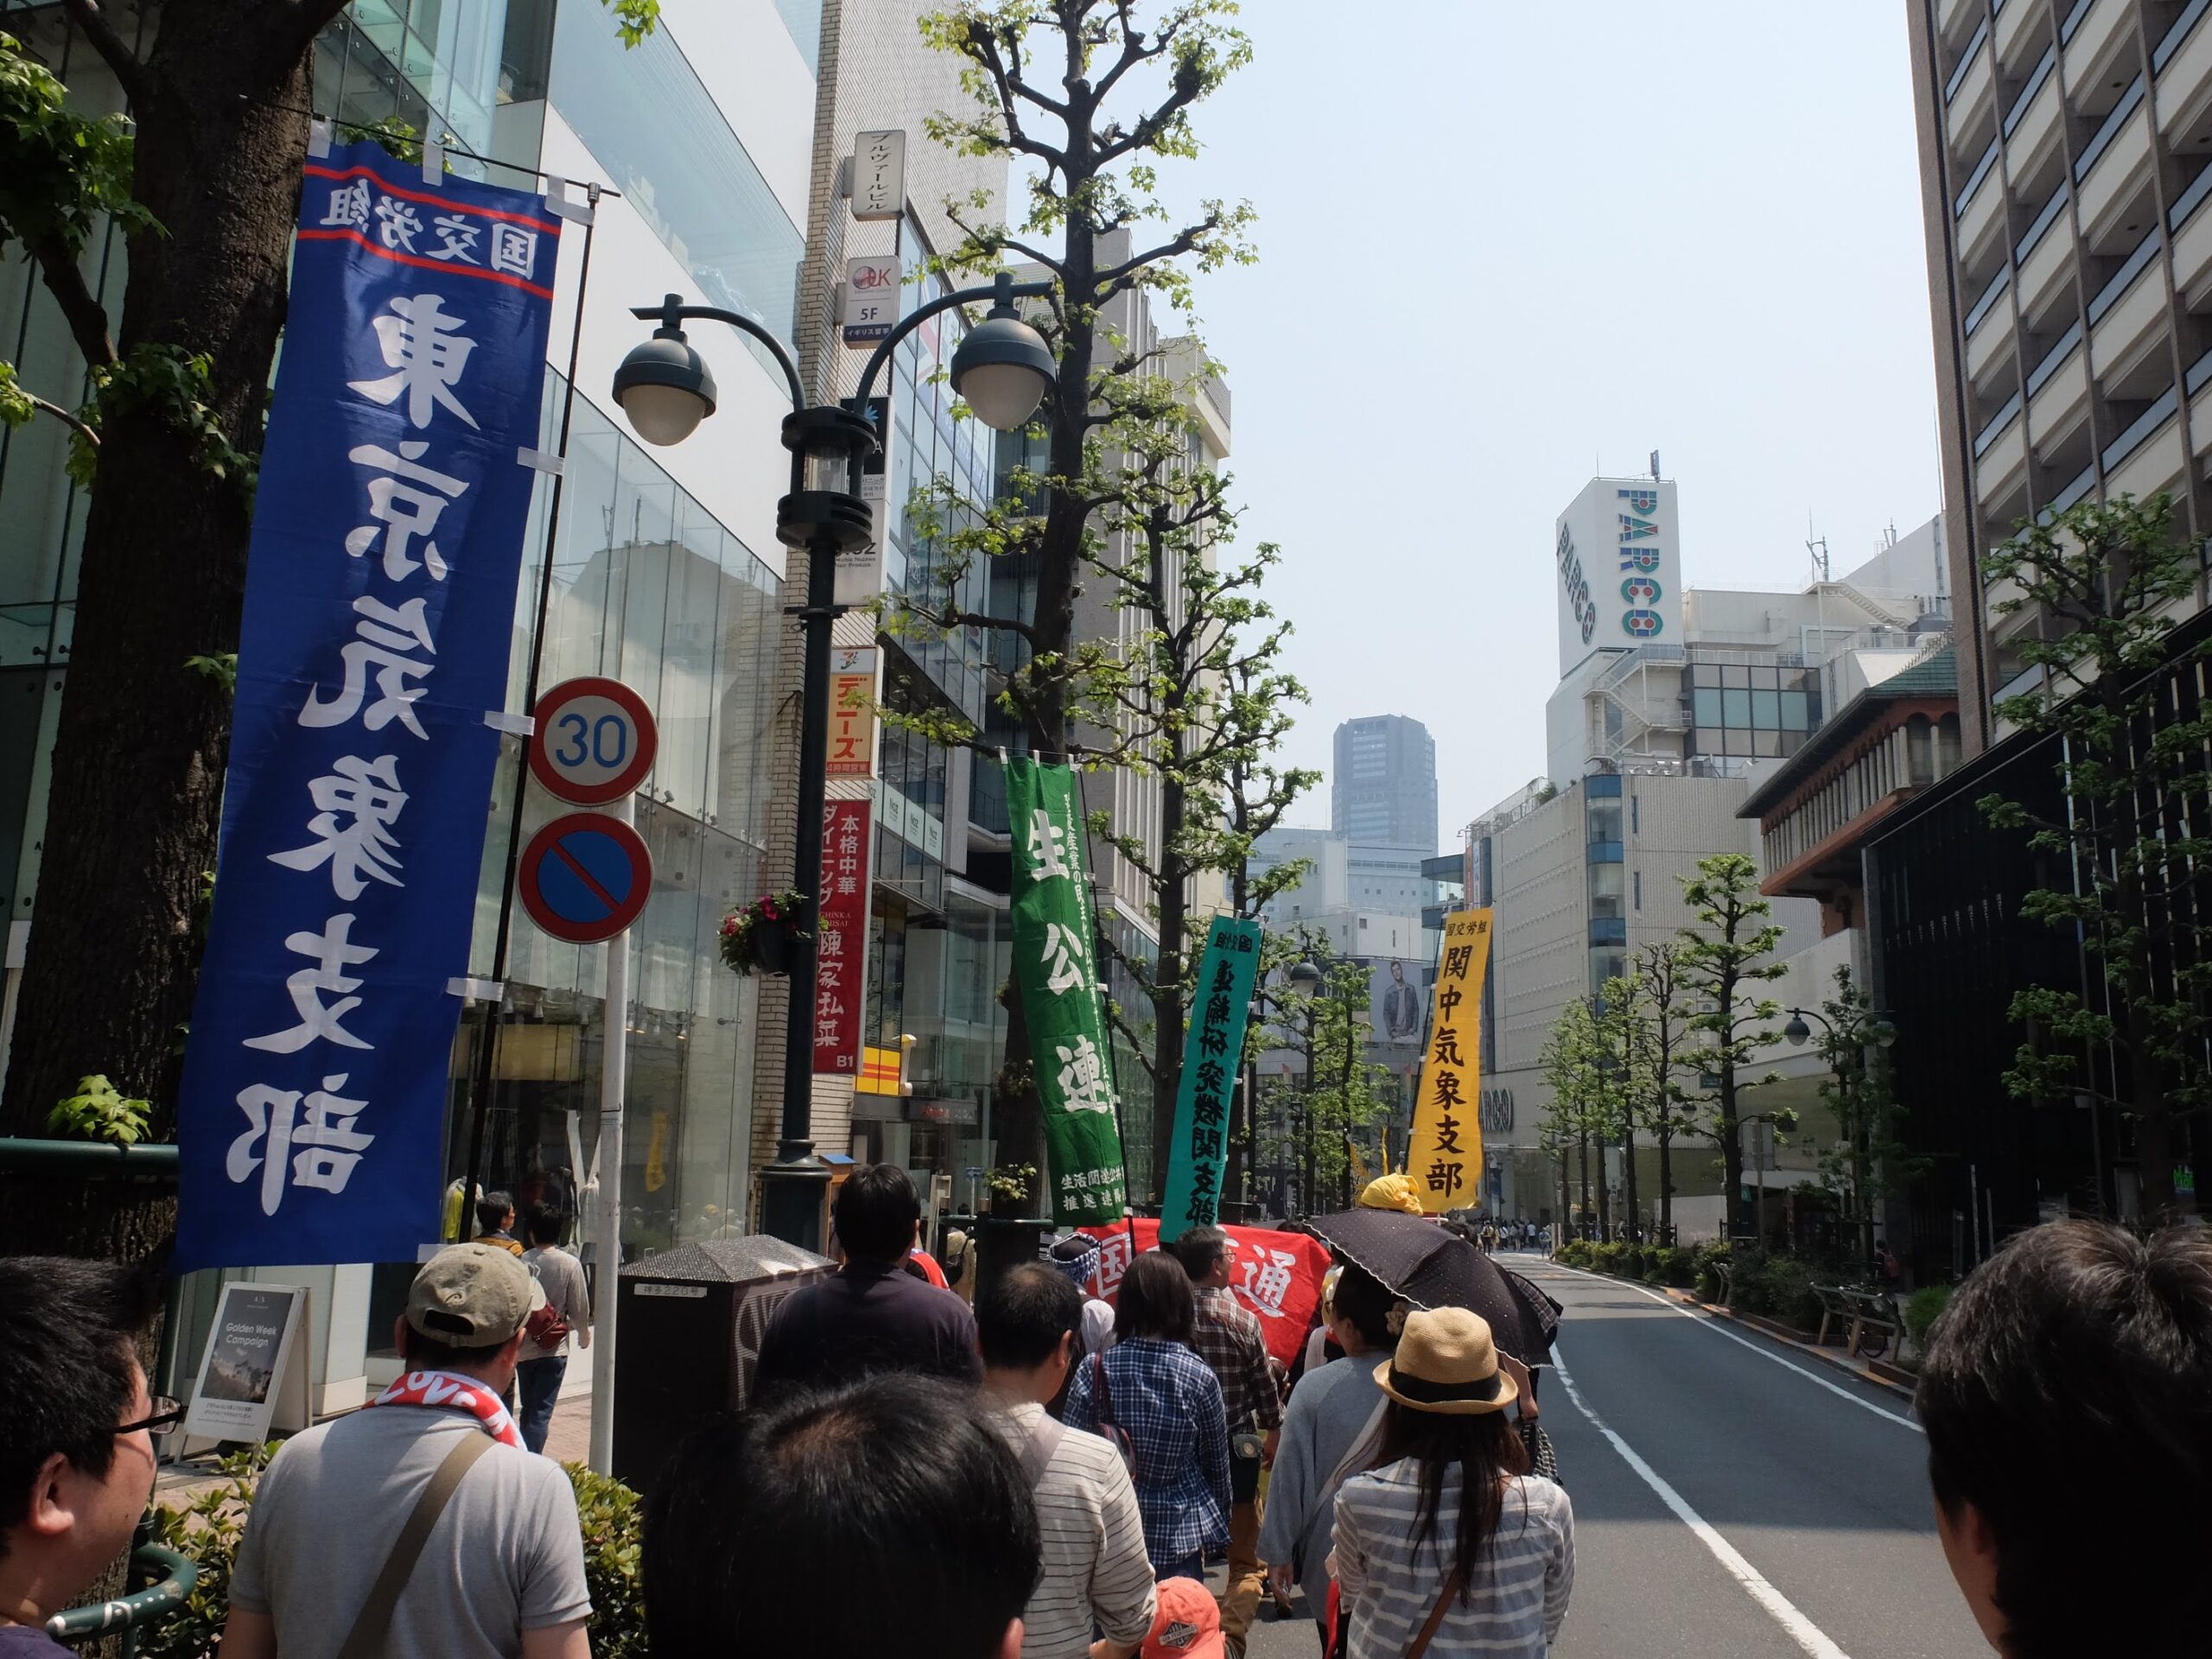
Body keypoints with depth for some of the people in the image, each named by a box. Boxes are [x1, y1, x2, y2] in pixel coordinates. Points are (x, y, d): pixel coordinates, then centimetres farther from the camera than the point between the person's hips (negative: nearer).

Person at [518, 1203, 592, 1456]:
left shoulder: (520, 1262, -7)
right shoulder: (570, 1264, -10)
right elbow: (579, 1308, -5)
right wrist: (584, 1335, 13)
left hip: (523, 1347, 2)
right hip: (554, 1349, -2)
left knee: (528, 1409, 19)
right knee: (541, 1413, 1)